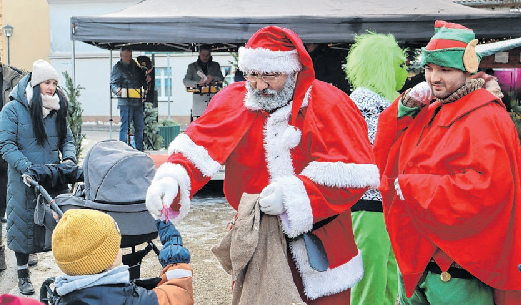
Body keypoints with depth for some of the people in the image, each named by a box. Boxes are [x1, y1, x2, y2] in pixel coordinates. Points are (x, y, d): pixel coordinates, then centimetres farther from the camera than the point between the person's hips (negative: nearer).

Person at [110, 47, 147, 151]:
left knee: (139, 127, 8)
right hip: (125, 102, -5)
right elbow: (113, 84, -3)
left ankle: (140, 149, 18)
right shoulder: (117, 68, 3)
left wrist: (146, 81, 3)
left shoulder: (136, 66, 18)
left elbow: (142, 81, 26)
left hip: (138, 102, 5)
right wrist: (117, 90, -24)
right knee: (125, 127, -7)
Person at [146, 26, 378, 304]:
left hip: (319, 242, -1)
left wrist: (295, 193, -29)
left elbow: (355, 172, -20)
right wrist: (172, 179, -33)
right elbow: (197, 149, -13)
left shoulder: (329, 105, -11)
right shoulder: (234, 101, -2)